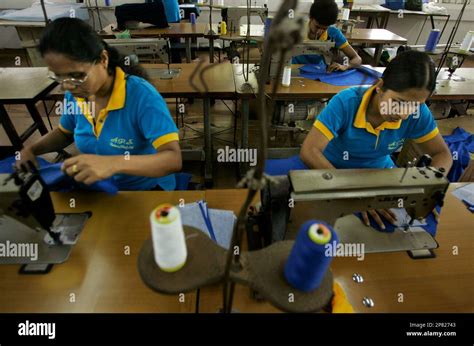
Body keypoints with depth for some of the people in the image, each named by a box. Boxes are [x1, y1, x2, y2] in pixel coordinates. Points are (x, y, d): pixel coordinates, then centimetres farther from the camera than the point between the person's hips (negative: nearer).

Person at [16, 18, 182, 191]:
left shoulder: (142, 95, -24)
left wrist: (115, 163, -44)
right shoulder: (74, 94, -4)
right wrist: (32, 149, -1)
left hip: (147, 190, -5)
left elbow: (174, 159, -33)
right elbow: (65, 132, 17)